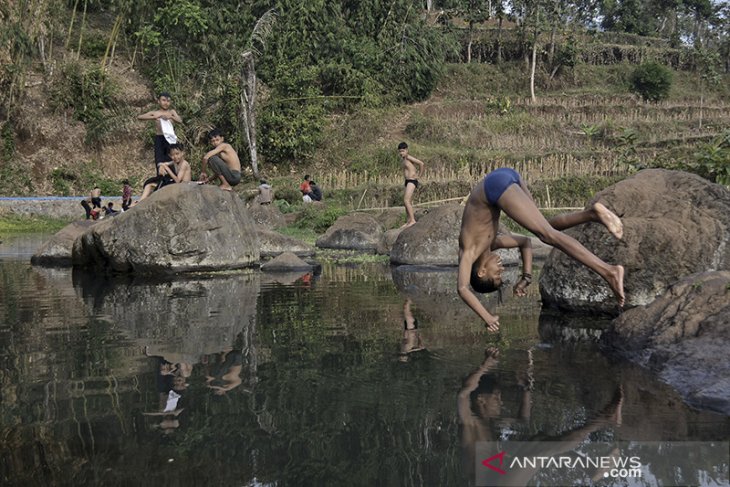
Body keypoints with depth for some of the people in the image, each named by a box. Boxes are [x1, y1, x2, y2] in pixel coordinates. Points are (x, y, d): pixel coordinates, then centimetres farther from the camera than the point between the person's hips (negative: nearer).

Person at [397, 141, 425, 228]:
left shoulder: (408, 157, -11)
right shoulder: (403, 159, 17)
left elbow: (421, 164, -20)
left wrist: (419, 175, -12)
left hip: (412, 181, -10)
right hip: (408, 182, 10)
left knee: (406, 201, -19)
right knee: (406, 202, 11)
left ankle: (412, 220, -23)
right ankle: (408, 221, 15)